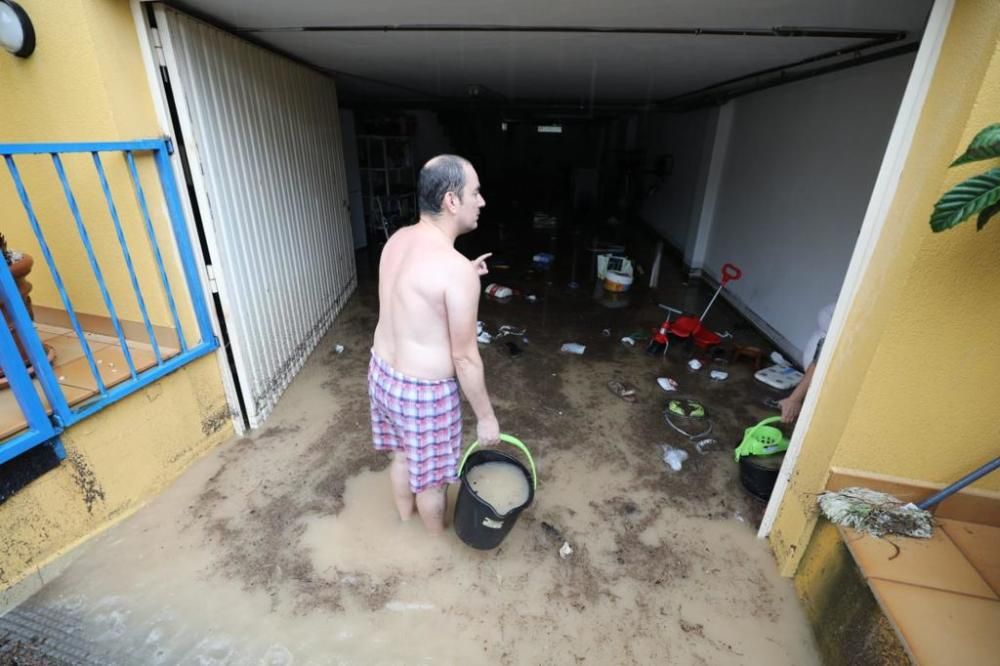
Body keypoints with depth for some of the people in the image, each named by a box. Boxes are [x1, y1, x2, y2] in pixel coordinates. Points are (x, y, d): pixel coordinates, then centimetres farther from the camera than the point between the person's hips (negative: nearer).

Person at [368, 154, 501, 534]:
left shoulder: (398, 240, -2)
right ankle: (437, 540, 47)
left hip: (382, 372, 8)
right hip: (424, 391, -8)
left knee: (403, 453, 30)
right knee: (431, 473, 19)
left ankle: (405, 518, 56)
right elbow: (465, 359, -22)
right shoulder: (456, 269, -28)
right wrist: (486, 417, -9)